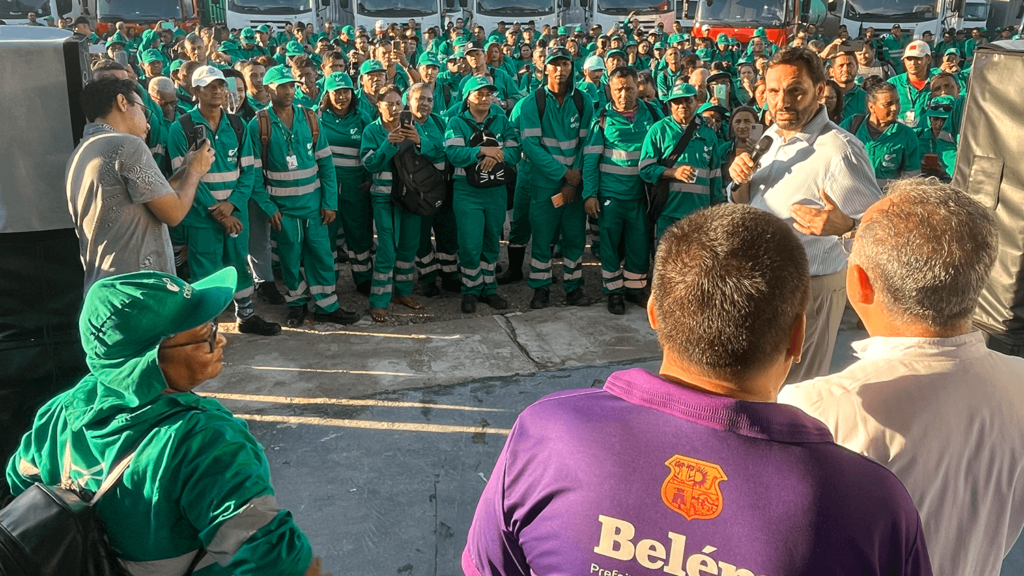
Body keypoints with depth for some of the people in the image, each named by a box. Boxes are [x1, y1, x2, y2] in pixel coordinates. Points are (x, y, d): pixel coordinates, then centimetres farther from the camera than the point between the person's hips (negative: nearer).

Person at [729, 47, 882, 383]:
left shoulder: (839, 150, -20)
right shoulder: (772, 136, 4)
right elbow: (743, 207, 13)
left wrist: (843, 225, -40)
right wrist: (740, 182, -9)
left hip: (811, 288, -7)